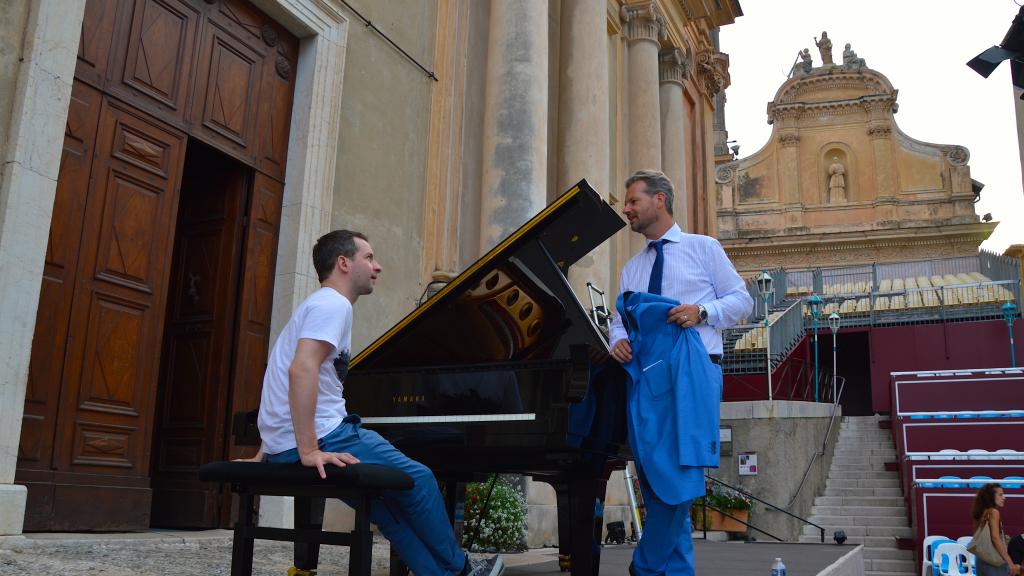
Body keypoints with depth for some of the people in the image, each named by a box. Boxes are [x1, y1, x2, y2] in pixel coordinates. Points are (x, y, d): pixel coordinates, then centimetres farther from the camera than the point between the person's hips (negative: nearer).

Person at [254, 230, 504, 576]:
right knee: (418, 479, 2)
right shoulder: (334, 304, -11)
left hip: (285, 444, 10)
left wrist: (273, 451, 25)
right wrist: (309, 450, -28)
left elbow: (290, 377, 25)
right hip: (318, 437, -10)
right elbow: (302, 370, -27)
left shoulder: (321, 304, 21)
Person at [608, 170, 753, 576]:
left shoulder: (704, 248, 9)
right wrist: (618, 341, -7)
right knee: (654, 478, 3)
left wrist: (702, 311, -14)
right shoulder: (631, 269, 22)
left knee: (681, 473, -16)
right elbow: (620, 320, 17)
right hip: (643, 374, 5)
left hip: (693, 370, -5)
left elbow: (741, 300, 4)